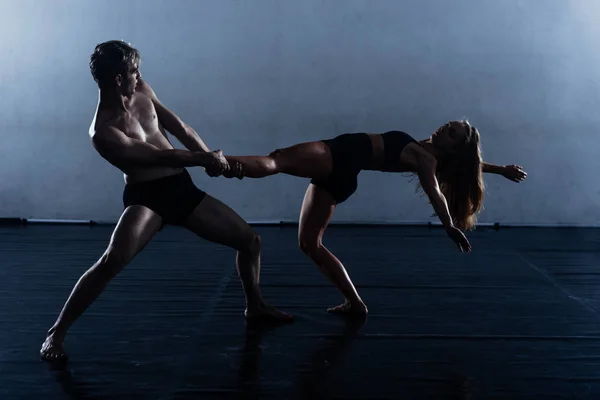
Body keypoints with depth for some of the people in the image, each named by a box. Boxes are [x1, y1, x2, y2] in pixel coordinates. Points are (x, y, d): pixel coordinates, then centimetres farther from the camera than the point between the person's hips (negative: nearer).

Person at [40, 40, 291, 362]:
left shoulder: (142, 93, 4)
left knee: (249, 240, 9)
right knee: (112, 261, -31)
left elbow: (180, 129, 12)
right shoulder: (103, 132, -18)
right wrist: (205, 159, -11)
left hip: (181, 187, 7)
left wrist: (210, 157, 1)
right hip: (146, 196, -7)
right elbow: (160, 156, -18)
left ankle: (255, 306, 34)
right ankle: (55, 333, -14)